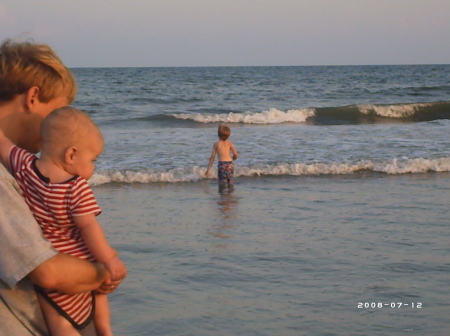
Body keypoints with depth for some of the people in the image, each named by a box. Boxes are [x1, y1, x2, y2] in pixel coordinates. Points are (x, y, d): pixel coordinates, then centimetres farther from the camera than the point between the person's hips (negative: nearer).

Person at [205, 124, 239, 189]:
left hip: (222, 163, -2)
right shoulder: (229, 143, 7)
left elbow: (212, 157, 1)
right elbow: (235, 154, 1)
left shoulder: (216, 144, 5)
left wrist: (208, 169, 5)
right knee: (230, 181, 13)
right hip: (230, 163, 2)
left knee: (222, 181, 4)